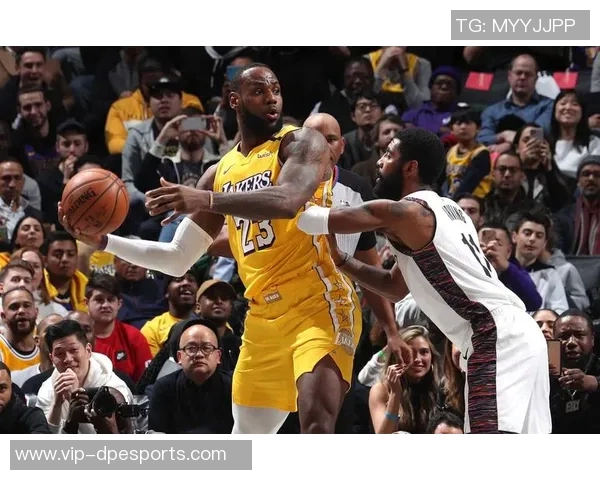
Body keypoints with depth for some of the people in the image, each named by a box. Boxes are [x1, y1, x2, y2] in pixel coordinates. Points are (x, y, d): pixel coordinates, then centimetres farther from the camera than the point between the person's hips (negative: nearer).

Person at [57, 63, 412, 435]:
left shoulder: (302, 143, -4)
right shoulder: (220, 174, 15)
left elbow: (289, 200, -28)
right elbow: (178, 260, 20)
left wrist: (207, 200, -36)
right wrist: (103, 242, 9)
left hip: (319, 304, -7)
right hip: (264, 317, 8)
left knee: (317, 424, -27)